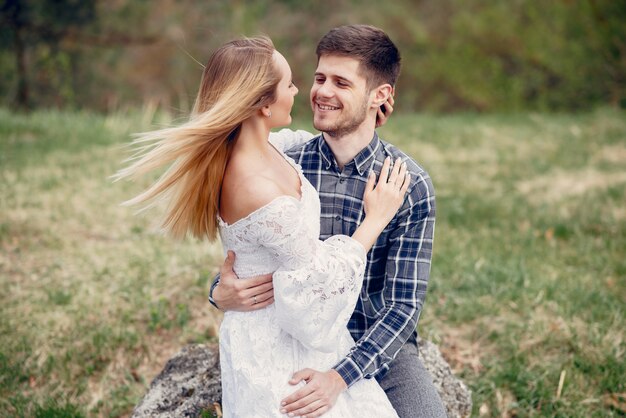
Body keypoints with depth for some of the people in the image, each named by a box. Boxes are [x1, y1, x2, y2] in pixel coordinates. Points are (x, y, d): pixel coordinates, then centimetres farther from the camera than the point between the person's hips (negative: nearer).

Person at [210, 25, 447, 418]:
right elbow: (240, 260, 5)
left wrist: (341, 377, -24)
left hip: (381, 344, -1)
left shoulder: (411, 186, -8)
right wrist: (221, 294, -19)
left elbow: (404, 306, -10)